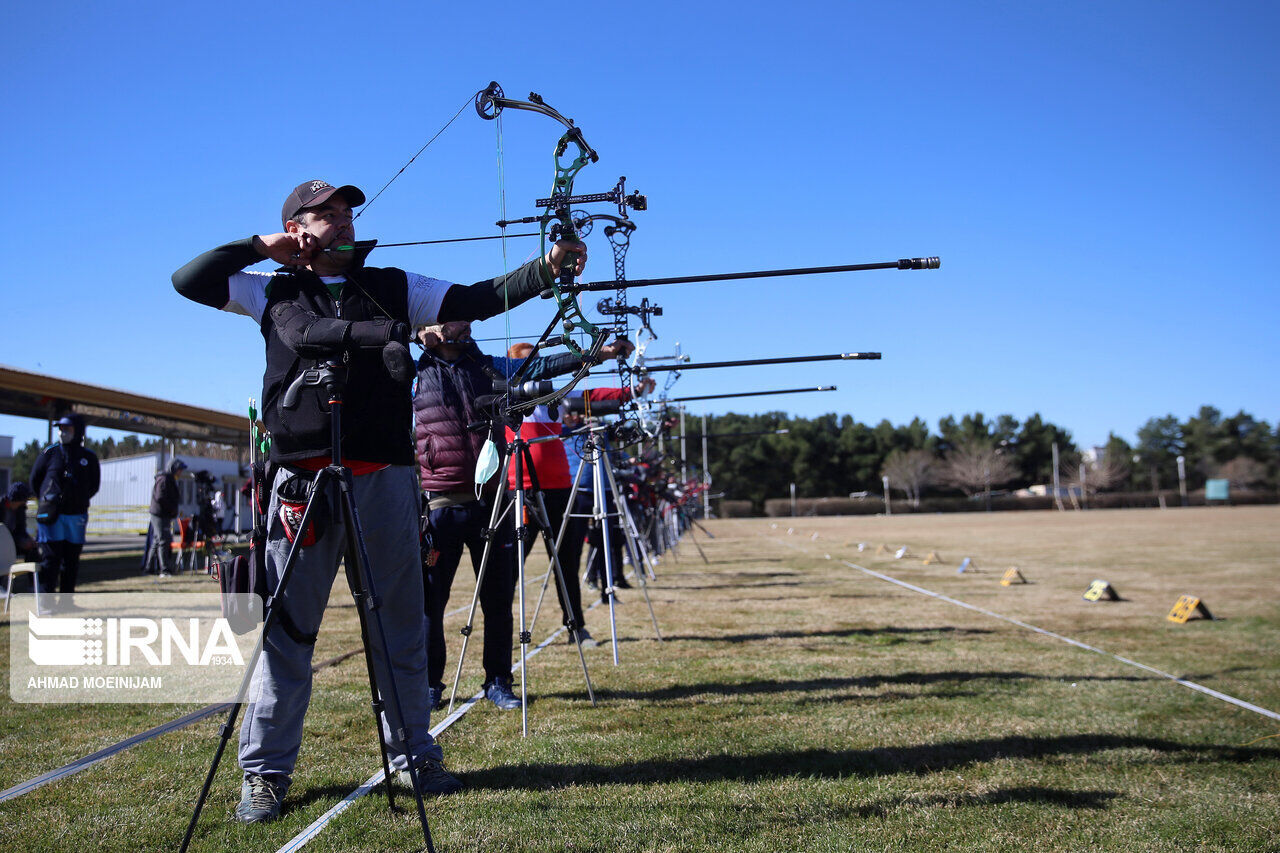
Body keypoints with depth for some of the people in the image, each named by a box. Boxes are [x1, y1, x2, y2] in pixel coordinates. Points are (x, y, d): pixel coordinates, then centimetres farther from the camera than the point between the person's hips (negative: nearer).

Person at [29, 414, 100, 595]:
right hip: (51, 514, -2)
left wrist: (80, 501, 9)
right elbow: (35, 479, 12)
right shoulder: (51, 453, 3)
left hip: (76, 515, 2)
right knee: (50, 558, -5)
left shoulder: (89, 457, 6)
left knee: (71, 560, 6)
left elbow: (94, 485, 16)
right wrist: (47, 500, 11)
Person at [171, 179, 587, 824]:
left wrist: (546, 268, -7)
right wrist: (257, 246, 7)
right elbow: (188, 281, 12)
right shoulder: (273, 293, 11)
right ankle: (265, 774, 15)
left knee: (401, 626, 8)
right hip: (303, 480, -1)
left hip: (385, 478, 2)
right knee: (285, 630, 3)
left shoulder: (395, 288, 12)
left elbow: (477, 300, 4)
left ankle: (413, 757, 22)